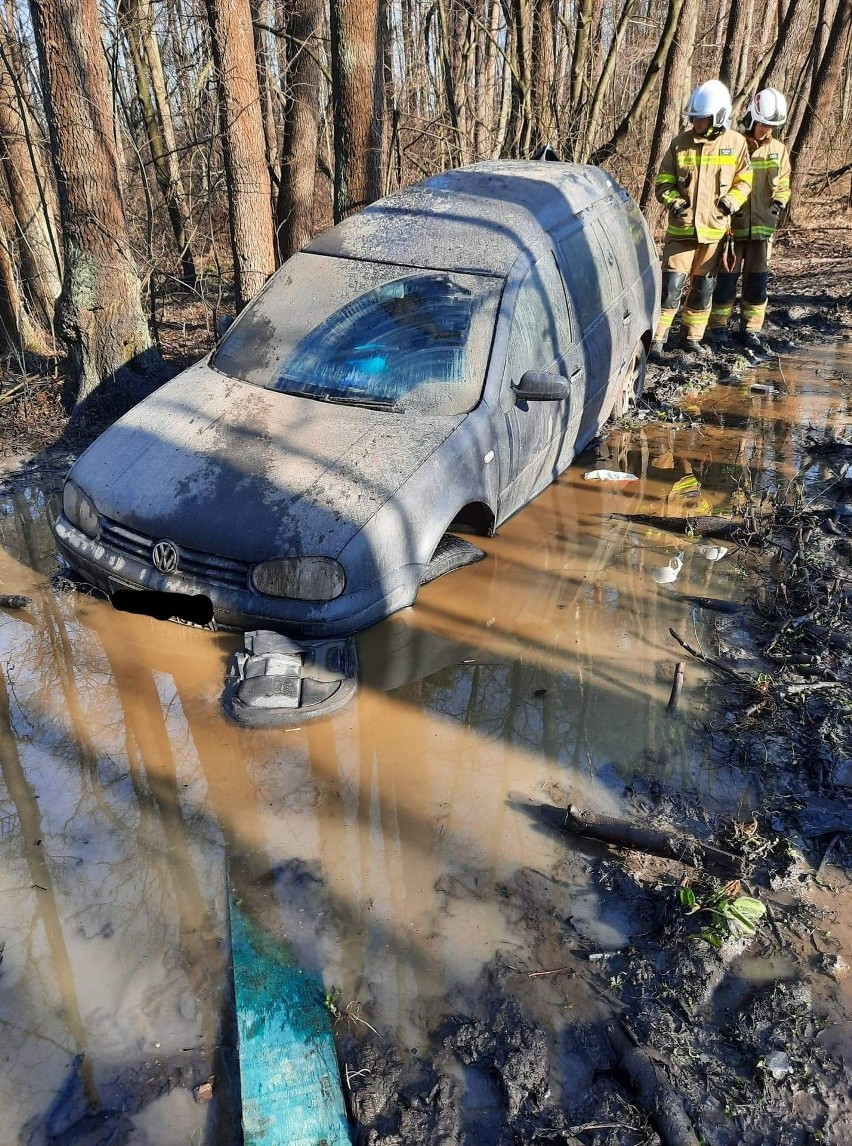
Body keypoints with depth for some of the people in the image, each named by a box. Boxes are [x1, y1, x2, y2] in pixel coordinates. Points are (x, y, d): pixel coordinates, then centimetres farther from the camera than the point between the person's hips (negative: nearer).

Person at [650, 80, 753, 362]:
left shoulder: (735, 142, 0)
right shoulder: (680, 142, -3)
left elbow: (744, 179, 9)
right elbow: (663, 180, 5)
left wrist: (732, 200, -9)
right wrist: (672, 200, -13)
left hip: (714, 228, 2)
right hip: (681, 228, -2)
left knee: (703, 286, 11)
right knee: (671, 285, -9)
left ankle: (692, 337, 24)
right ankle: (656, 339, -3)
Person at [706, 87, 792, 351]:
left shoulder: (779, 150, 9)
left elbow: (783, 184, 14)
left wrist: (779, 202, -6)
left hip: (763, 226, 4)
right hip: (732, 224, -3)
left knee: (757, 280, 6)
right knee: (727, 277, 0)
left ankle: (750, 329, 14)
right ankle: (718, 326, 11)